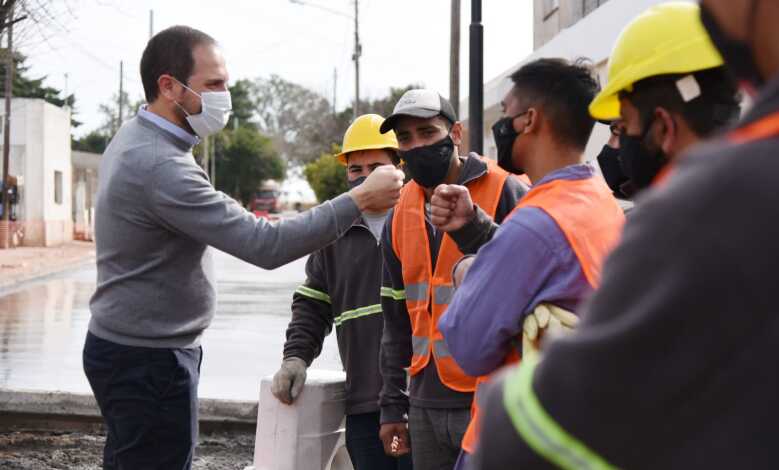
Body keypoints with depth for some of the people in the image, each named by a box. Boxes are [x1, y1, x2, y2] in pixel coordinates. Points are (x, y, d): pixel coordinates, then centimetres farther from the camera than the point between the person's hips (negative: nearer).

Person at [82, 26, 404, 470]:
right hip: (149, 362, -10)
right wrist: (360, 199, -25)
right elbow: (266, 245, -30)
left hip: (126, 345, 10)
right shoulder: (161, 167, -26)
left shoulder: (133, 138, 7)